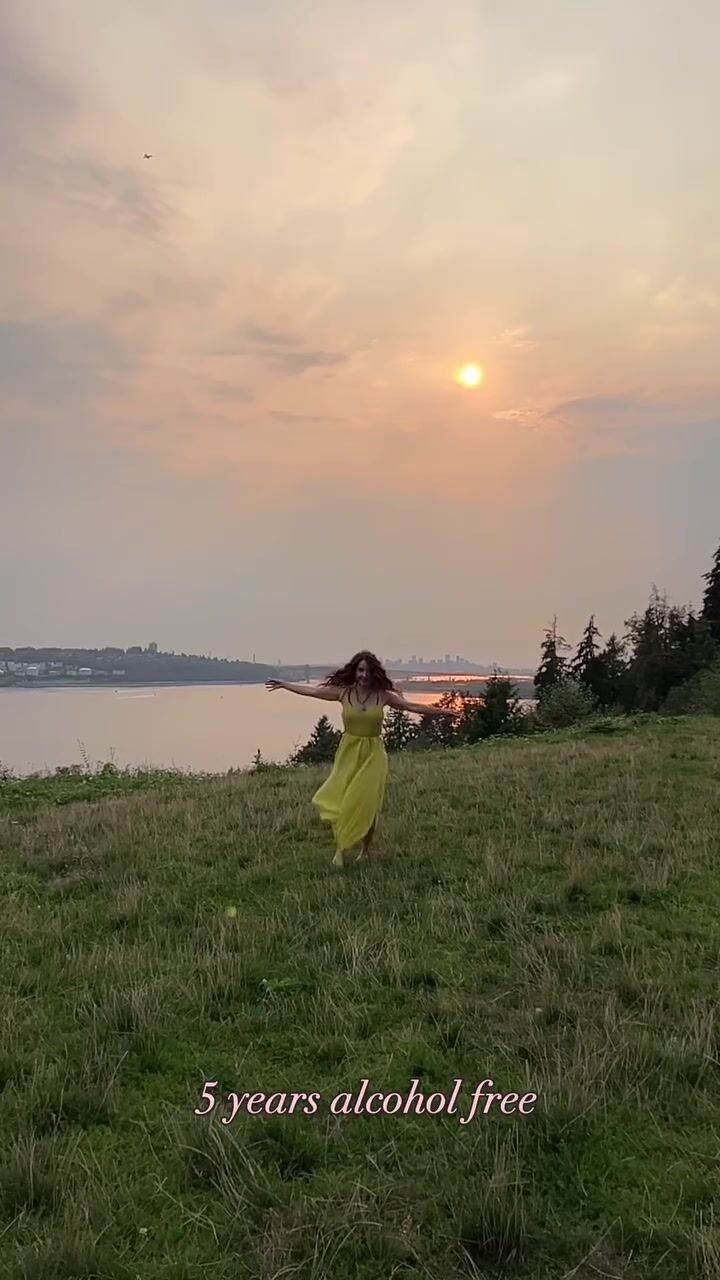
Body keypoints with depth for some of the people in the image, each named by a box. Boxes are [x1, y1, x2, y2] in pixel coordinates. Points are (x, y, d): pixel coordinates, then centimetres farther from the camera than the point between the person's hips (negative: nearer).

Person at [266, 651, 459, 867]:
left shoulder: (383, 695, -3)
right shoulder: (343, 692, -3)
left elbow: (412, 706, 3)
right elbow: (313, 691, 8)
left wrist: (441, 711, -1)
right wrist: (284, 685, 15)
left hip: (372, 755, -1)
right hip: (348, 753, 1)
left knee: (366, 804, -2)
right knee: (338, 801, -6)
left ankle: (365, 850, 17)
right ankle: (341, 849, 11)